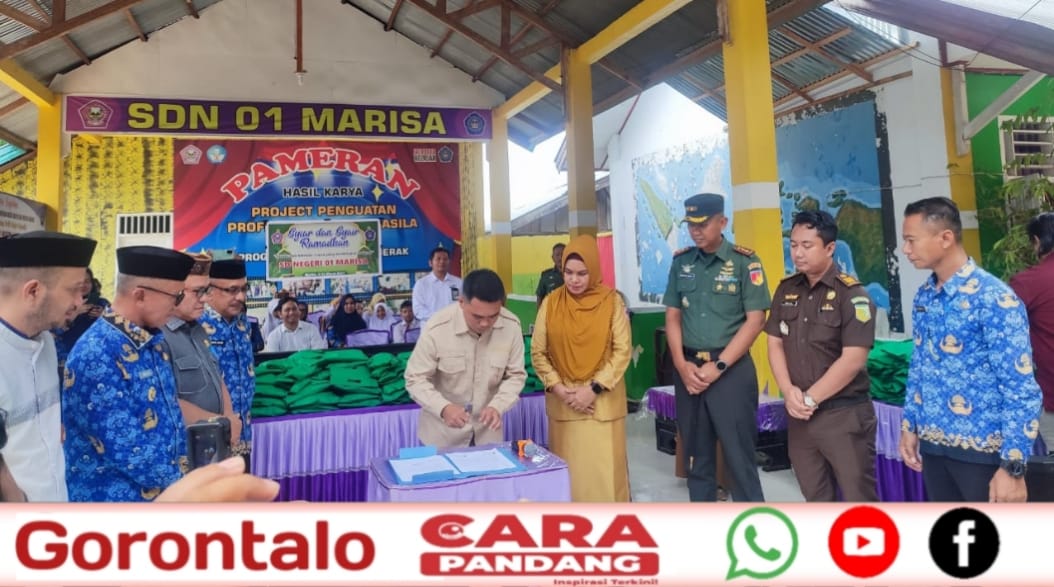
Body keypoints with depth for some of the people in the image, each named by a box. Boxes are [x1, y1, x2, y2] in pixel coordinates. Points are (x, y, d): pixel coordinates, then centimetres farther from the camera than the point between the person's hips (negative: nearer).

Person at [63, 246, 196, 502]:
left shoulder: (153, 340, 3)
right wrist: (184, 482, -12)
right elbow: (124, 448, -24)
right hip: (113, 497, -7)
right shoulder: (97, 355, -23)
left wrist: (184, 472, 4)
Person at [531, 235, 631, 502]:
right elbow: (538, 353, 2)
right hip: (563, 400, 2)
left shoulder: (611, 301, -4)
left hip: (603, 400, -1)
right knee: (568, 469, 7)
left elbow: (622, 351, -6)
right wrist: (558, 388, -9)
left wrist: (593, 388, -13)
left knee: (604, 468, 1)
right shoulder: (551, 303, 0)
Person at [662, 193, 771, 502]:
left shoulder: (745, 262, -5)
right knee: (696, 454, 13)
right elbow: (672, 316, 8)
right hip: (688, 368, 4)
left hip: (731, 369, -4)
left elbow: (755, 320, -9)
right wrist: (681, 364, -5)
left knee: (739, 455, 1)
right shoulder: (681, 261, 7)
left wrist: (717, 366, -13)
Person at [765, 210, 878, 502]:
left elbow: (853, 359, -18)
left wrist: (810, 398, -15)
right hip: (799, 415, 6)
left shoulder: (852, 295, -12)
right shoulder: (787, 290, 6)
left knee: (858, 498, 4)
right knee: (815, 496, 18)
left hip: (845, 415, -5)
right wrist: (789, 392, -9)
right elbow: (774, 343, 5)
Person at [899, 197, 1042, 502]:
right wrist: (909, 425, 10)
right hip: (933, 445, 6)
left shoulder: (994, 298, -16)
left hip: (983, 450, -6)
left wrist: (1012, 466, -18)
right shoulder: (923, 296, 4)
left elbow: (1021, 388, -17)